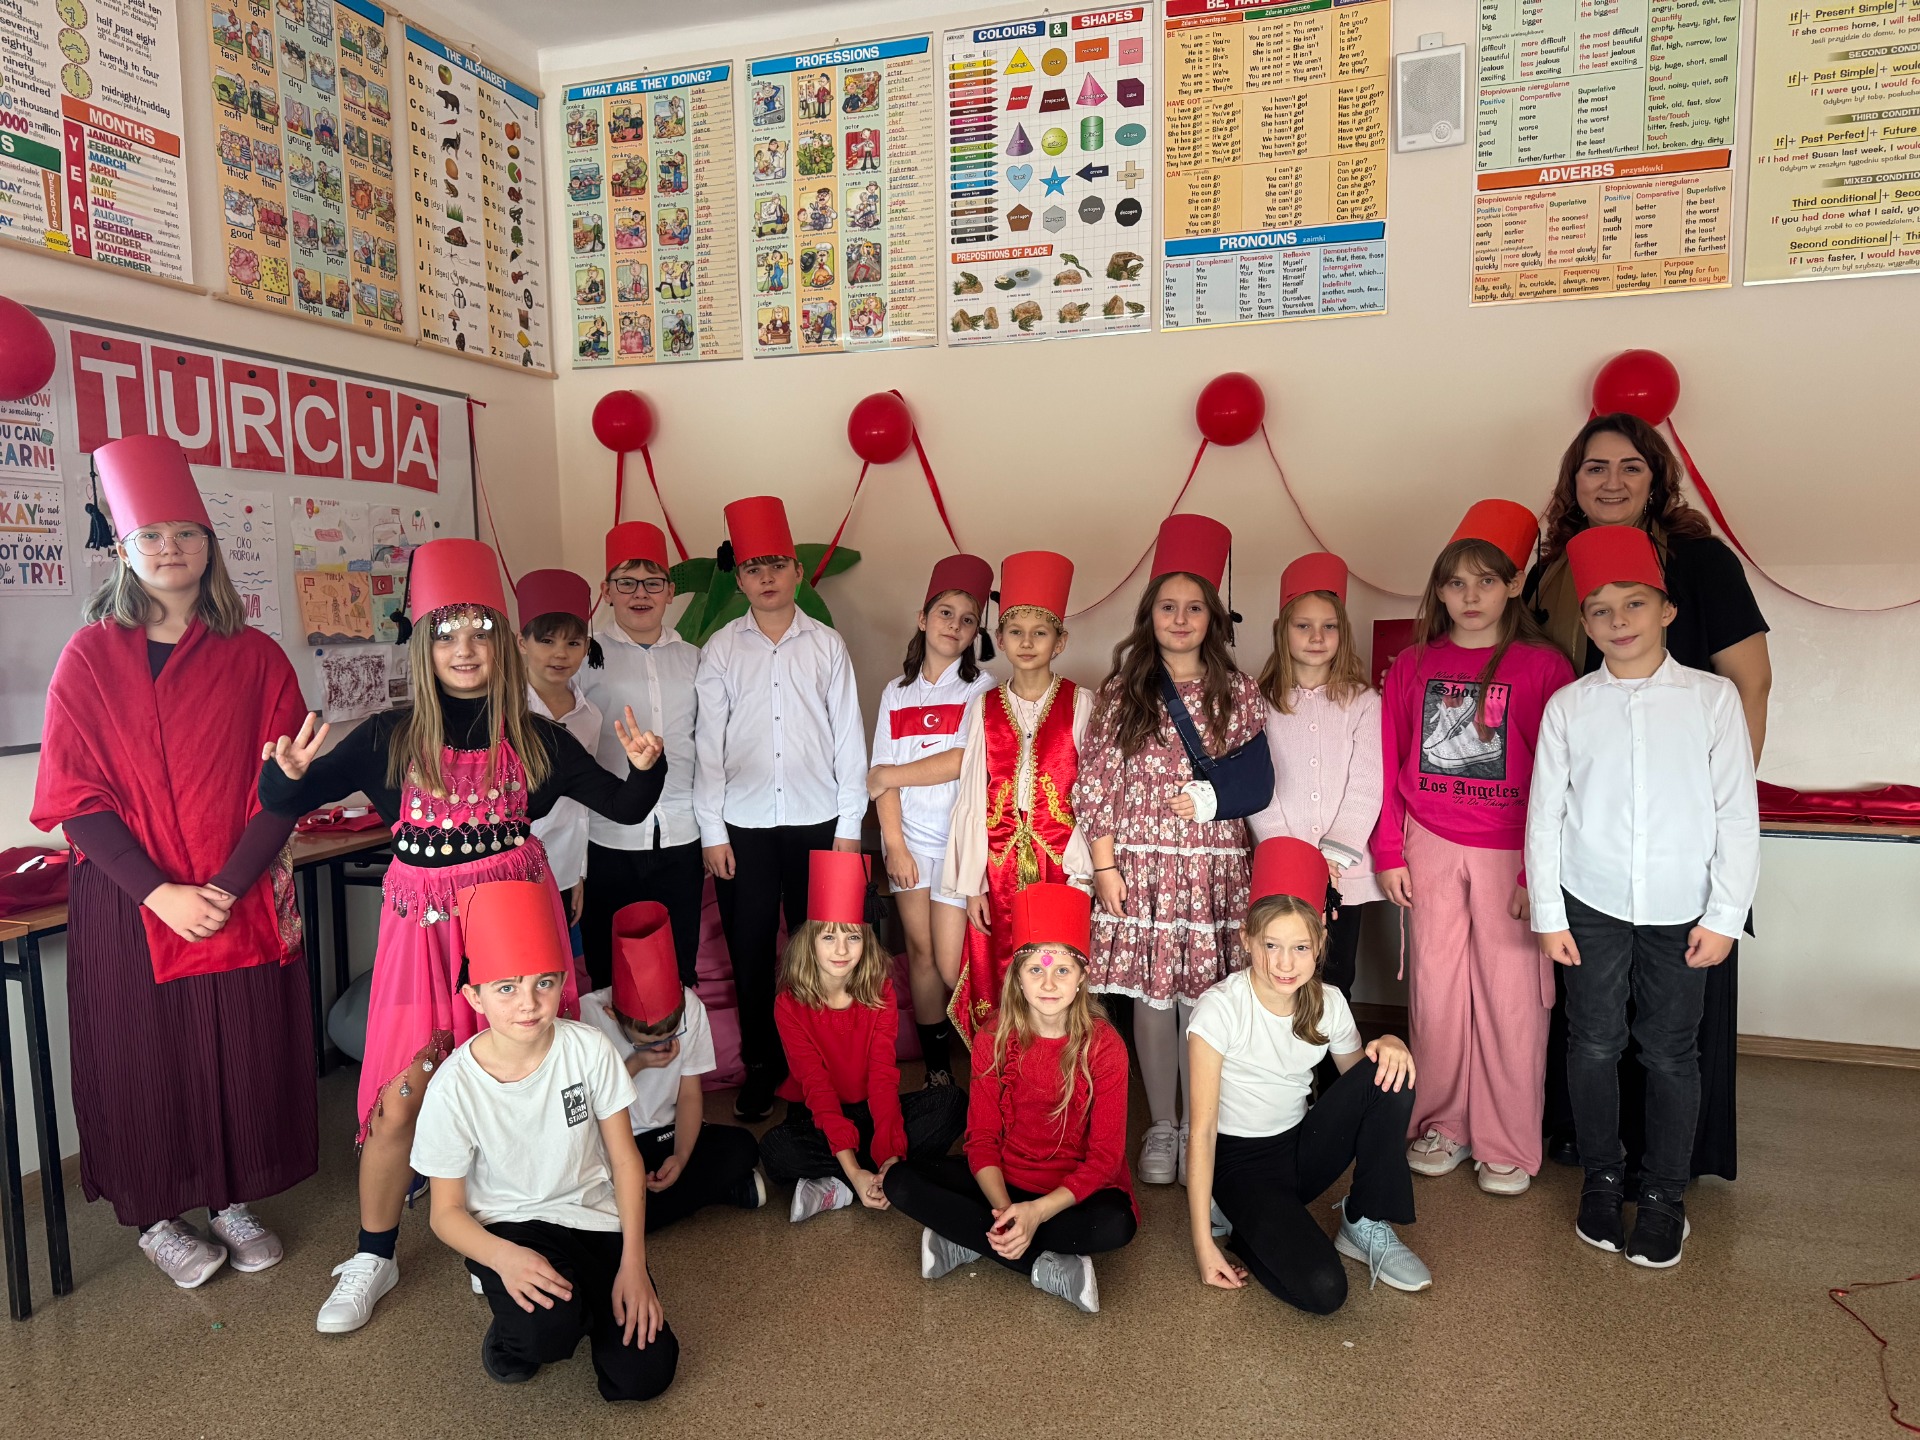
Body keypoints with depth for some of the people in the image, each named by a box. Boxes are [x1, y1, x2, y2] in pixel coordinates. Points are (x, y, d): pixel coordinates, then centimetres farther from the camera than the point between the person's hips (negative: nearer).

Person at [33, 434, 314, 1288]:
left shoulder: (254, 657, 2)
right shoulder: (91, 656, 0)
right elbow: (74, 795, -5)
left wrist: (227, 886, -14)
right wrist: (162, 893, -14)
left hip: (244, 899, 1)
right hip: (128, 904, -1)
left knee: (243, 1051, 9)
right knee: (146, 1057, 9)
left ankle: (233, 1199, 30)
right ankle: (157, 1217, 30)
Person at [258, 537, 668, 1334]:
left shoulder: (534, 738, 0)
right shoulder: (392, 738, -3)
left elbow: (623, 807, 6)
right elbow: (284, 802, -4)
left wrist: (647, 766, -15)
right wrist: (287, 772, -26)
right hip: (425, 928, 0)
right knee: (400, 1097, 1)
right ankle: (372, 1259, 23)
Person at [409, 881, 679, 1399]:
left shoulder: (589, 1048, -15)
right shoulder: (454, 1088, -18)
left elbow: (625, 1160, -4)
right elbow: (447, 1211, -8)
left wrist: (632, 1266, -11)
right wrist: (505, 1257, -28)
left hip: (595, 1218, 2)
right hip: (511, 1227, -2)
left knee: (643, 1375, -11)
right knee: (545, 1326, -34)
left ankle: (588, 1302, 21)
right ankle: (513, 1337, 4)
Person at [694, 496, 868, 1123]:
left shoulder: (826, 644, 4)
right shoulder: (721, 648, 3)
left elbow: (848, 736, 4)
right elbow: (708, 741, 2)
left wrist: (849, 825, 1)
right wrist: (712, 830, -1)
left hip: (818, 820, 0)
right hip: (743, 824, 0)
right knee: (751, 950, 6)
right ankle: (761, 1066, 22)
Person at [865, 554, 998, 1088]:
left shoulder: (981, 689, -1)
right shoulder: (897, 693, 11)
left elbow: (967, 761, -13)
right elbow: (882, 776, 6)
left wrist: (893, 775, -5)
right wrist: (893, 842, -4)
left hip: (959, 837, -3)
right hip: (910, 836, 4)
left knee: (953, 966, -7)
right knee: (920, 952, 6)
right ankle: (936, 1065, 19)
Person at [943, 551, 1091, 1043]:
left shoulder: (1079, 704, 2)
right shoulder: (984, 707, 8)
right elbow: (973, 799, 6)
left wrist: (1082, 873, -9)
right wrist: (972, 883, 2)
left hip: (1060, 863, -2)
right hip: (1000, 867, 2)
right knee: (998, 985, 4)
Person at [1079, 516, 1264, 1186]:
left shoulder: (1238, 693, 6)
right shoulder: (1122, 692, 5)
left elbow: (1259, 783, 10)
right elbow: (1096, 784, 2)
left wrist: (1213, 797, -7)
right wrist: (1105, 865, -4)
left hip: (1212, 868, 0)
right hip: (1140, 866, 0)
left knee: (1201, 998, 2)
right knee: (1151, 997, 5)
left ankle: (1198, 1127, 20)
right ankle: (1161, 1127, 20)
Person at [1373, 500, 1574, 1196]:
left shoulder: (1542, 667, -4)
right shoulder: (1412, 665, 5)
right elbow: (1389, 764, 7)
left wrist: (1538, 870, -9)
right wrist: (1390, 852, 3)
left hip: (1508, 853, -2)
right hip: (1430, 850, 3)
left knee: (1510, 996, 3)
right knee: (1435, 989, 10)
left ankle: (1508, 1146, 18)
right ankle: (1441, 1126, 26)